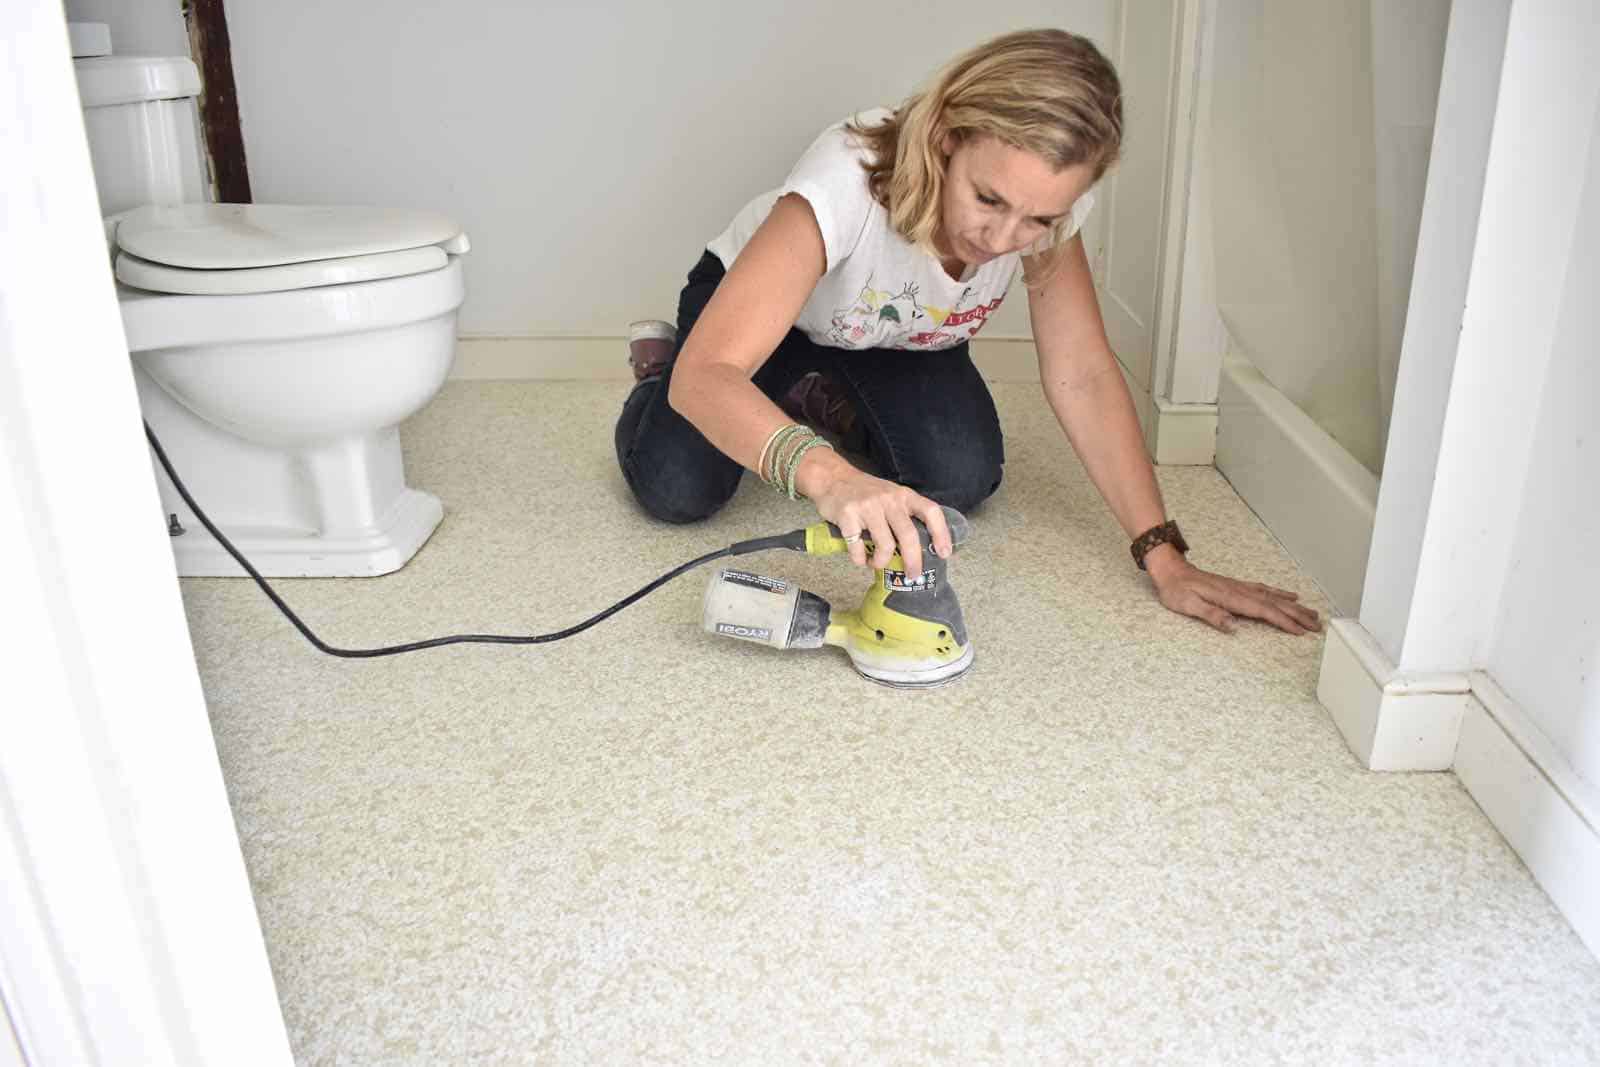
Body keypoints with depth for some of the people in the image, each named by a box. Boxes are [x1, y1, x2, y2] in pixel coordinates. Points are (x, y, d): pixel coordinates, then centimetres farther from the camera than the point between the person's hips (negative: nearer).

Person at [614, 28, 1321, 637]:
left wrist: (1165, 559, -30)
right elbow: (705, 372, -51)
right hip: (759, 306, -3)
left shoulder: (1043, 198, -27)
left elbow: (1081, 374, -23)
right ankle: (655, 366, 12)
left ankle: (826, 400, 11)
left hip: (900, 341, 4)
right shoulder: (849, 180, -43)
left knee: (963, 480, -22)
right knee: (678, 490, -25)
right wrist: (827, 476, -70)